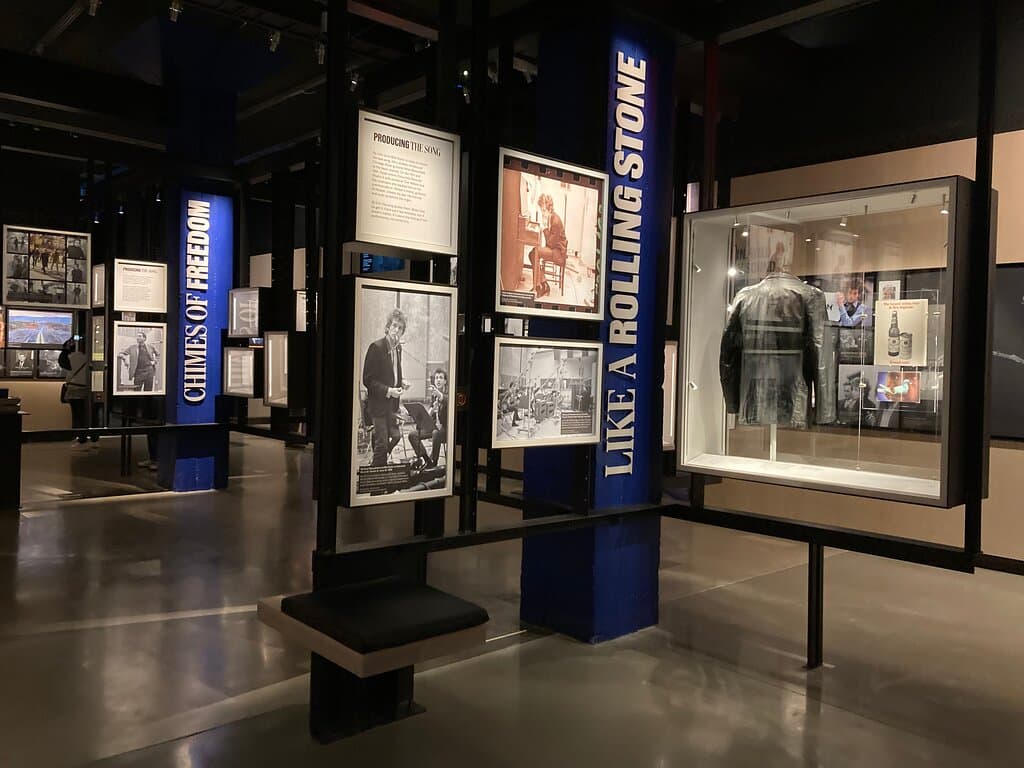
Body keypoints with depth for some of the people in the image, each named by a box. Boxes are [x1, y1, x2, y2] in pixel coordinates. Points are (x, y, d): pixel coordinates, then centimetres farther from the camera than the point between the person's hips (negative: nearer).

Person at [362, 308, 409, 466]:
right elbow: (367, 379, -14)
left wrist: (401, 382, 3)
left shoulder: (398, 348, 8)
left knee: (395, 437, 9)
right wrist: (387, 391, -22)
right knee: (382, 443, -3)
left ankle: (376, 469, 26)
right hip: (379, 403, -7)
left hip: (392, 404, 7)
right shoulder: (376, 347, -15)